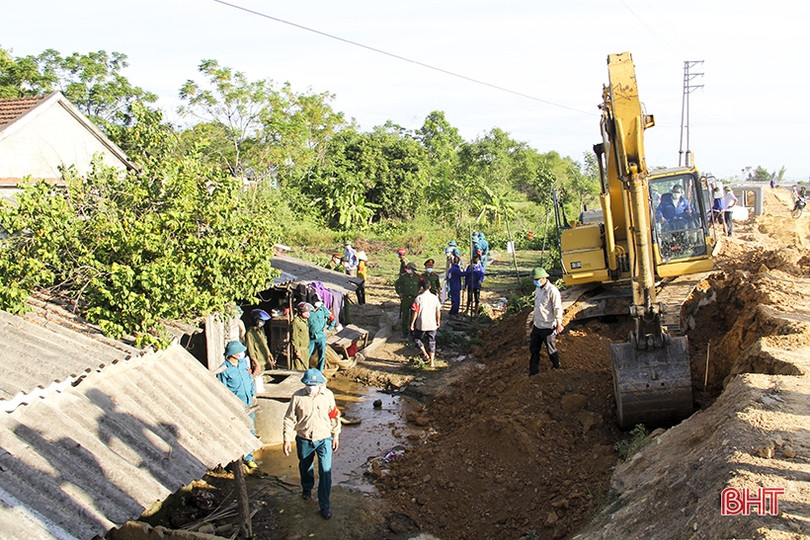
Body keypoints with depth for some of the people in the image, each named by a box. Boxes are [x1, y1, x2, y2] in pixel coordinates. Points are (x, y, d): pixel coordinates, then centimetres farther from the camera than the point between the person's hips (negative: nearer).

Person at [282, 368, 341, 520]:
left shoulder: (328, 395, -9)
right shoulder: (297, 397, -14)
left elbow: (335, 417, 3)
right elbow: (289, 418, -5)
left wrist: (336, 436, 6)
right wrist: (287, 438, -8)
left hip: (324, 439, -1)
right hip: (304, 439, 1)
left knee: (326, 472, -7)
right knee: (305, 467, 22)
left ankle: (324, 505, 6)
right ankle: (307, 488, 53)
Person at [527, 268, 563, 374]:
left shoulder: (552, 291, -18)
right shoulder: (538, 288, 8)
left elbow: (558, 309, -17)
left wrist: (559, 324, -16)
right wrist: (533, 319, 23)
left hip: (548, 327, -8)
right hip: (537, 325, 8)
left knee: (551, 349, 9)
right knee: (533, 348, 12)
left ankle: (556, 366, 31)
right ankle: (533, 370, 24)